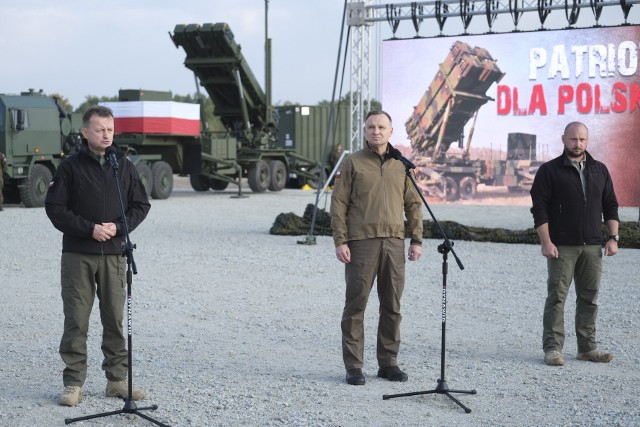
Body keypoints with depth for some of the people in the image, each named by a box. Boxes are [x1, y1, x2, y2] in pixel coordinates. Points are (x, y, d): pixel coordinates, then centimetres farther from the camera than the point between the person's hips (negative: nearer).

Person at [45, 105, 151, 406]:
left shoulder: (124, 166, 8)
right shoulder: (71, 166, -1)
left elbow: (141, 205, 11)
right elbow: (55, 208, -3)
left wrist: (119, 227, -7)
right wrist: (90, 229, -13)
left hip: (114, 254, 3)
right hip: (77, 254, -2)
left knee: (115, 318, 6)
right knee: (76, 320, 0)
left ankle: (117, 379, 15)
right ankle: (73, 383, 7)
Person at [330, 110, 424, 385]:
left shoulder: (402, 165, 11)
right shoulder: (353, 163, 1)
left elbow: (413, 204, 12)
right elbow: (338, 203, -2)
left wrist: (416, 240, 4)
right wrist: (340, 242, -10)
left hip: (394, 243, 3)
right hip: (361, 243, -3)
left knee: (392, 306, 7)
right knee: (356, 305, 0)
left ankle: (388, 363, 17)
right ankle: (353, 366, 5)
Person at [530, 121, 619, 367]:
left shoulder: (600, 170, 14)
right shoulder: (549, 171, 0)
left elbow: (610, 206, 15)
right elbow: (539, 209, -5)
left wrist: (613, 238, 4)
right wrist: (546, 242, -12)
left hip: (592, 247, 4)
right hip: (562, 247, -4)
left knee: (589, 298, 7)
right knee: (556, 297, -4)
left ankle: (587, 347, 14)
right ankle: (553, 348, -1)